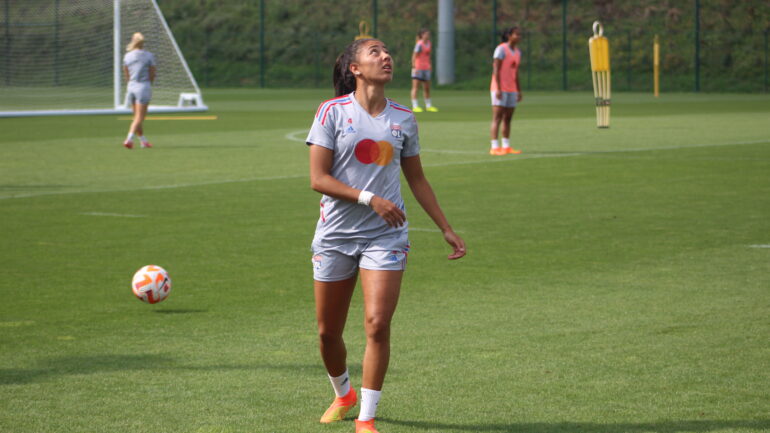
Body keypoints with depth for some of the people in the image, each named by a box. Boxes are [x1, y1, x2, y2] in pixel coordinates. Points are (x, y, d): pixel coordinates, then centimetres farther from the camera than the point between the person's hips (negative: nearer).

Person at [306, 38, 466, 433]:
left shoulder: (403, 118, 6)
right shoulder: (333, 112, -5)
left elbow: (417, 180, 17)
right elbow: (318, 179, -9)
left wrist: (446, 229, 16)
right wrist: (370, 199, -18)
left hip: (385, 236, 1)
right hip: (335, 234, -1)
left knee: (377, 325, -13)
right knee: (328, 331, 8)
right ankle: (343, 394, 37)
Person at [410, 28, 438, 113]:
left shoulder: (428, 43, 11)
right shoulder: (419, 44, -12)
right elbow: (414, 56, -14)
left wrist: (429, 65, 18)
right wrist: (414, 67, -19)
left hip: (426, 69, 8)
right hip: (418, 69, -8)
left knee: (427, 88, 12)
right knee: (416, 87, -6)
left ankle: (428, 106, 20)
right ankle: (415, 106, -7)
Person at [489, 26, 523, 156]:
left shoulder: (517, 52, 14)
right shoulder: (501, 49, -10)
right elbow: (495, 70, -15)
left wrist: (519, 91, 17)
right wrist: (498, 89, -21)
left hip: (511, 90, 8)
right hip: (500, 89, -8)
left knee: (508, 119, 8)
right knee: (497, 118, -10)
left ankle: (506, 146, 12)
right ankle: (494, 147, -13)